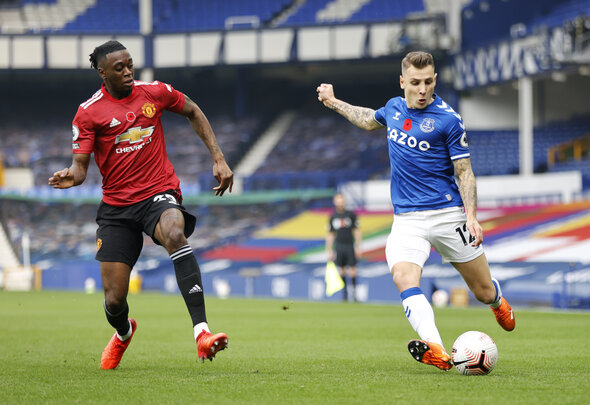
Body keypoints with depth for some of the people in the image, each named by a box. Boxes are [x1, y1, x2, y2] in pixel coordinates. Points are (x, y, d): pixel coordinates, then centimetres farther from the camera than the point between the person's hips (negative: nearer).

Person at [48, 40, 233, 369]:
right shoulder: (88, 113, -2)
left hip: (159, 193, -1)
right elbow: (81, 166, -4)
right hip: (117, 205, 1)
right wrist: (71, 176, -29)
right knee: (114, 300, -1)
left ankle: (202, 333, -45)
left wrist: (218, 158, 13)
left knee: (175, 235, -38)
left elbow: (193, 112, 20)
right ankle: (123, 333, 41)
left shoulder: (155, 92, 3)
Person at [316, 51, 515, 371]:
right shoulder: (394, 108, 9)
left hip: (447, 213, -3)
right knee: (403, 278, -26)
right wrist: (334, 103, 38)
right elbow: (370, 120, 34)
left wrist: (471, 217, -15)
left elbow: (464, 171, -4)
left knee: (483, 291, 6)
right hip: (406, 220, 3)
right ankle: (437, 351, -42)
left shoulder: (447, 119, -6)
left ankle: (497, 301, 46)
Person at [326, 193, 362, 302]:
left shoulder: (351, 215, 2)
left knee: (352, 270, -8)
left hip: (350, 246, -2)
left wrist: (358, 247, -3)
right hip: (339, 247, 2)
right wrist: (329, 251, 8)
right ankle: (344, 294, 9)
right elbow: (330, 235, 11)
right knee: (342, 270, 3)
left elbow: (357, 231, 3)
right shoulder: (333, 217, 8)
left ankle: (354, 292, -2)